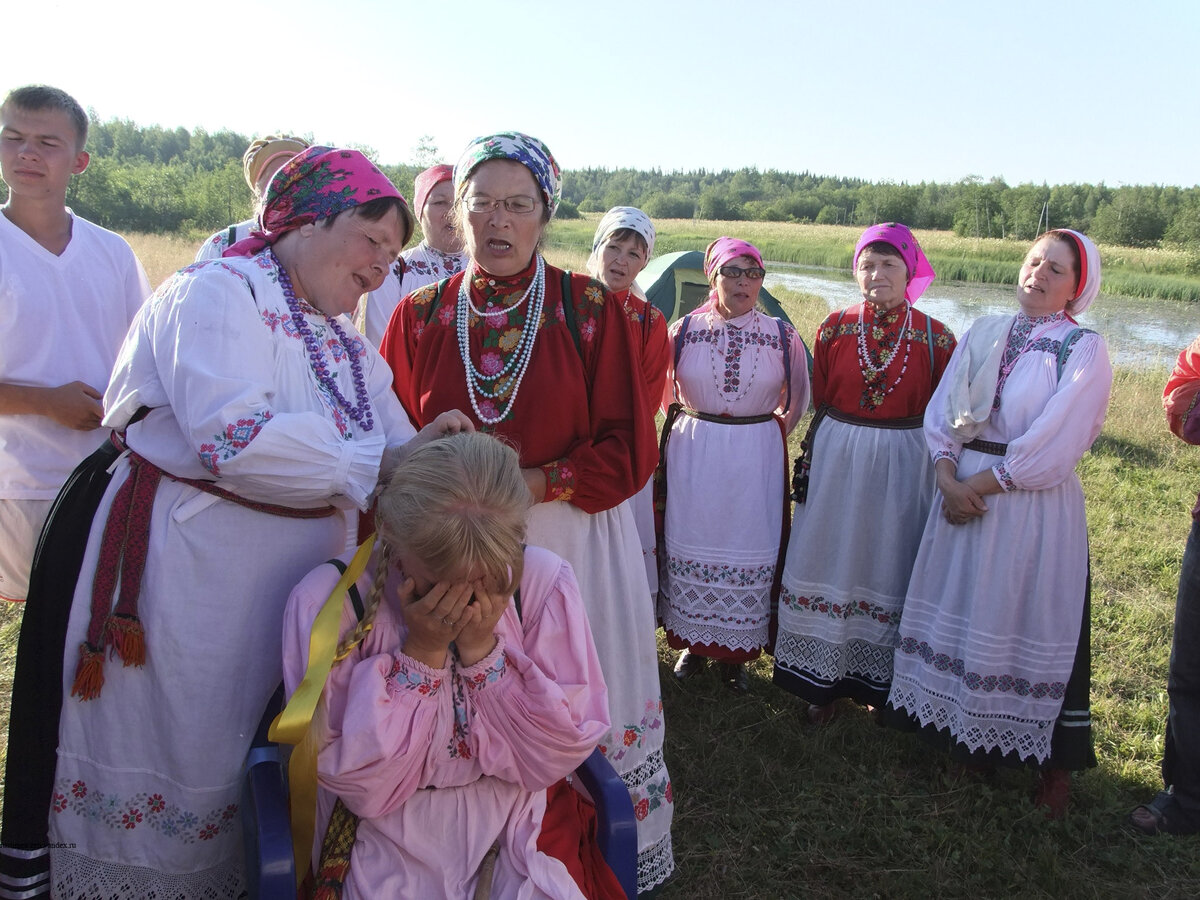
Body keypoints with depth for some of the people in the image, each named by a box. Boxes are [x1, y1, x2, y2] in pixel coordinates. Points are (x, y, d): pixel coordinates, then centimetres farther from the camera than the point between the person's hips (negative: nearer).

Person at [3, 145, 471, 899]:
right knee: (180, 771, 6)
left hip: (299, 576, 8)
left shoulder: (344, 341, 13)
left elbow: (395, 449, 7)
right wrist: (376, 461, -22)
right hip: (187, 574, -7)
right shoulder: (219, 293, -13)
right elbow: (235, 441, -28)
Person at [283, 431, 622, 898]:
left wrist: (483, 648, -19)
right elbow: (363, 789, -12)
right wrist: (423, 651, -20)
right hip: (391, 848, -1)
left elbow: (556, 759, -8)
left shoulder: (543, 580, -11)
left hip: (521, 834, 1)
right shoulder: (327, 600, -14)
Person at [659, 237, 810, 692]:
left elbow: (799, 399, 14)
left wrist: (769, 432, 10)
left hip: (757, 458, 0)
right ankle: (693, 642, 23)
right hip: (692, 456, 1)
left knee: (750, 549, 4)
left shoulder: (782, 337, -1)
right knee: (690, 546, 6)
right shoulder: (684, 330, 0)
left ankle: (737, 652, 19)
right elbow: (665, 392, 15)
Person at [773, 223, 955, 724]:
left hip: (903, 468, -1)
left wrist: (943, 474, -2)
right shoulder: (834, 328, 0)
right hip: (836, 461, 1)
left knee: (888, 566, 9)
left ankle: (878, 681, 27)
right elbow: (818, 402, 6)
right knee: (830, 564, 7)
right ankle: (823, 680, 22)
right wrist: (808, 463, 3)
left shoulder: (936, 338, -5)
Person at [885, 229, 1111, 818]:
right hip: (962, 494, 5)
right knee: (959, 612, 12)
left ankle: (1055, 764, 21)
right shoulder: (983, 335, 8)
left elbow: (1052, 448, -14)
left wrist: (981, 483, -13)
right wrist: (950, 479, -10)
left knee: (1034, 623, 3)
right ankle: (967, 734, 30)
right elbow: (940, 413, 4)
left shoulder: (1085, 350, -6)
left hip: (1035, 509, -5)